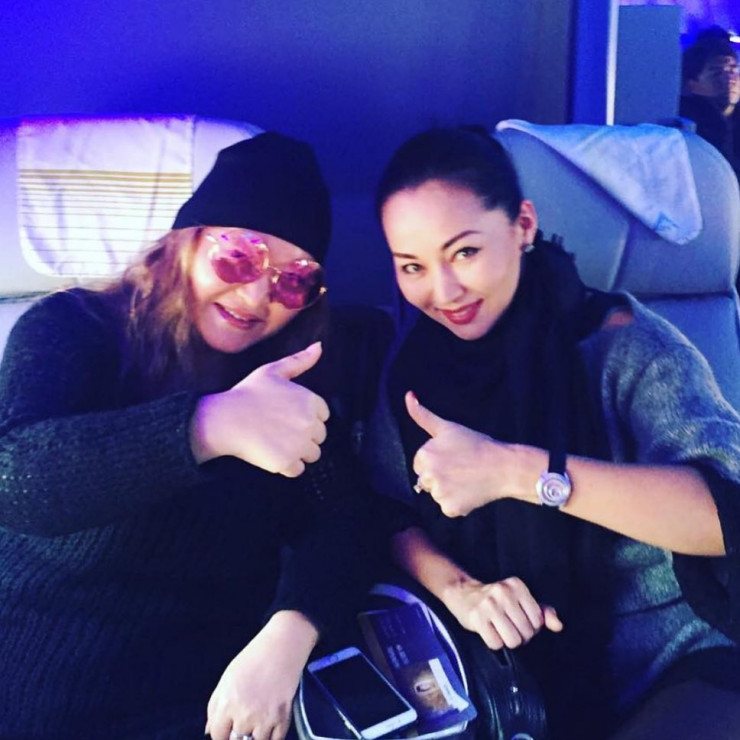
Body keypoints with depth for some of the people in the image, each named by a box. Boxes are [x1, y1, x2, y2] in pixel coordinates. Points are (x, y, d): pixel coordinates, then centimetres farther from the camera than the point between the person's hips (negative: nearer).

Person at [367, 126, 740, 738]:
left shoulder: (621, 344, -15)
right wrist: (458, 588, -19)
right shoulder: (419, 360, 0)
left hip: (679, 666, -3)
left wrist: (517, 471, -35)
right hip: (522, 665, 4)